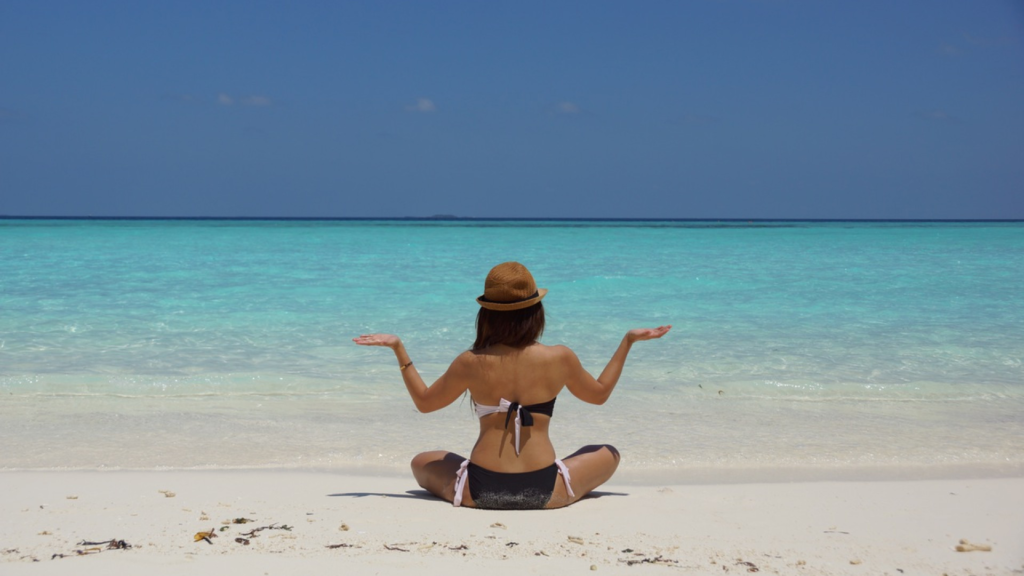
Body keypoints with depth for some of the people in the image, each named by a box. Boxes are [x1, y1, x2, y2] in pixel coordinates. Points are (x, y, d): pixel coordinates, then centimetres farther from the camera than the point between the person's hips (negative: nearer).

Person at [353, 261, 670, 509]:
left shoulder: (471, 363, -6)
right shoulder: (560, 358, -6)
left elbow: (424, 402, 11)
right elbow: (599, 393, 15)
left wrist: (398, 348, 16)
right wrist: (628, 342, 22)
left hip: (480, 491, 0)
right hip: (545, 491, 0)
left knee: (421, 463, 30)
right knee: (609, 455, 26)